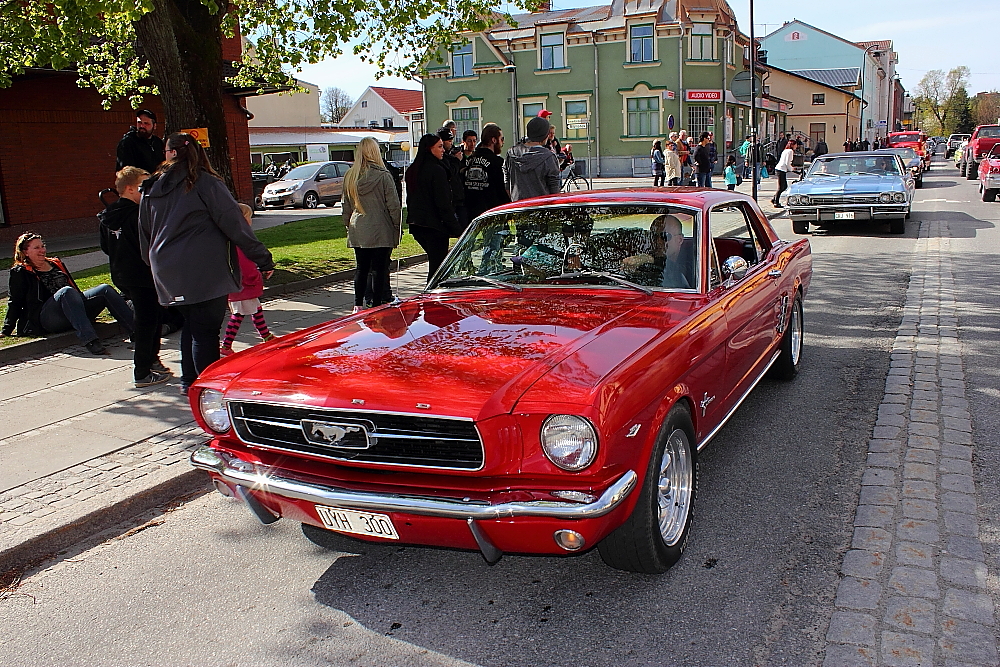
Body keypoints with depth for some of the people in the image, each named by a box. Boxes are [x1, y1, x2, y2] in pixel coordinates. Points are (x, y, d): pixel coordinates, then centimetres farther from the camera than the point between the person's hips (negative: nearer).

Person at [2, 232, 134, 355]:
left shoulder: (56, 263, 27)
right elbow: (14, 303, 6)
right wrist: (5, 331, 0)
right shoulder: (19, 273, 10)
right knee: (67, 291, -37)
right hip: (45, 318, -6)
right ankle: (90, 341, -56)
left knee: (106, 289, -16)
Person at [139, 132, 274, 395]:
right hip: (204, 273, -6)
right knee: (206, 330, -3)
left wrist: (155, 264, 30)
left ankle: (189, 381, 28)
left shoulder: (151, 189, 12)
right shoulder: (205, 183, -6)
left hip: (168, 274, 6)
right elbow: (234, 224, -10)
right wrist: (262, 258, -9)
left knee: (191, 324, 20)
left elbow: (144, 235, 19)